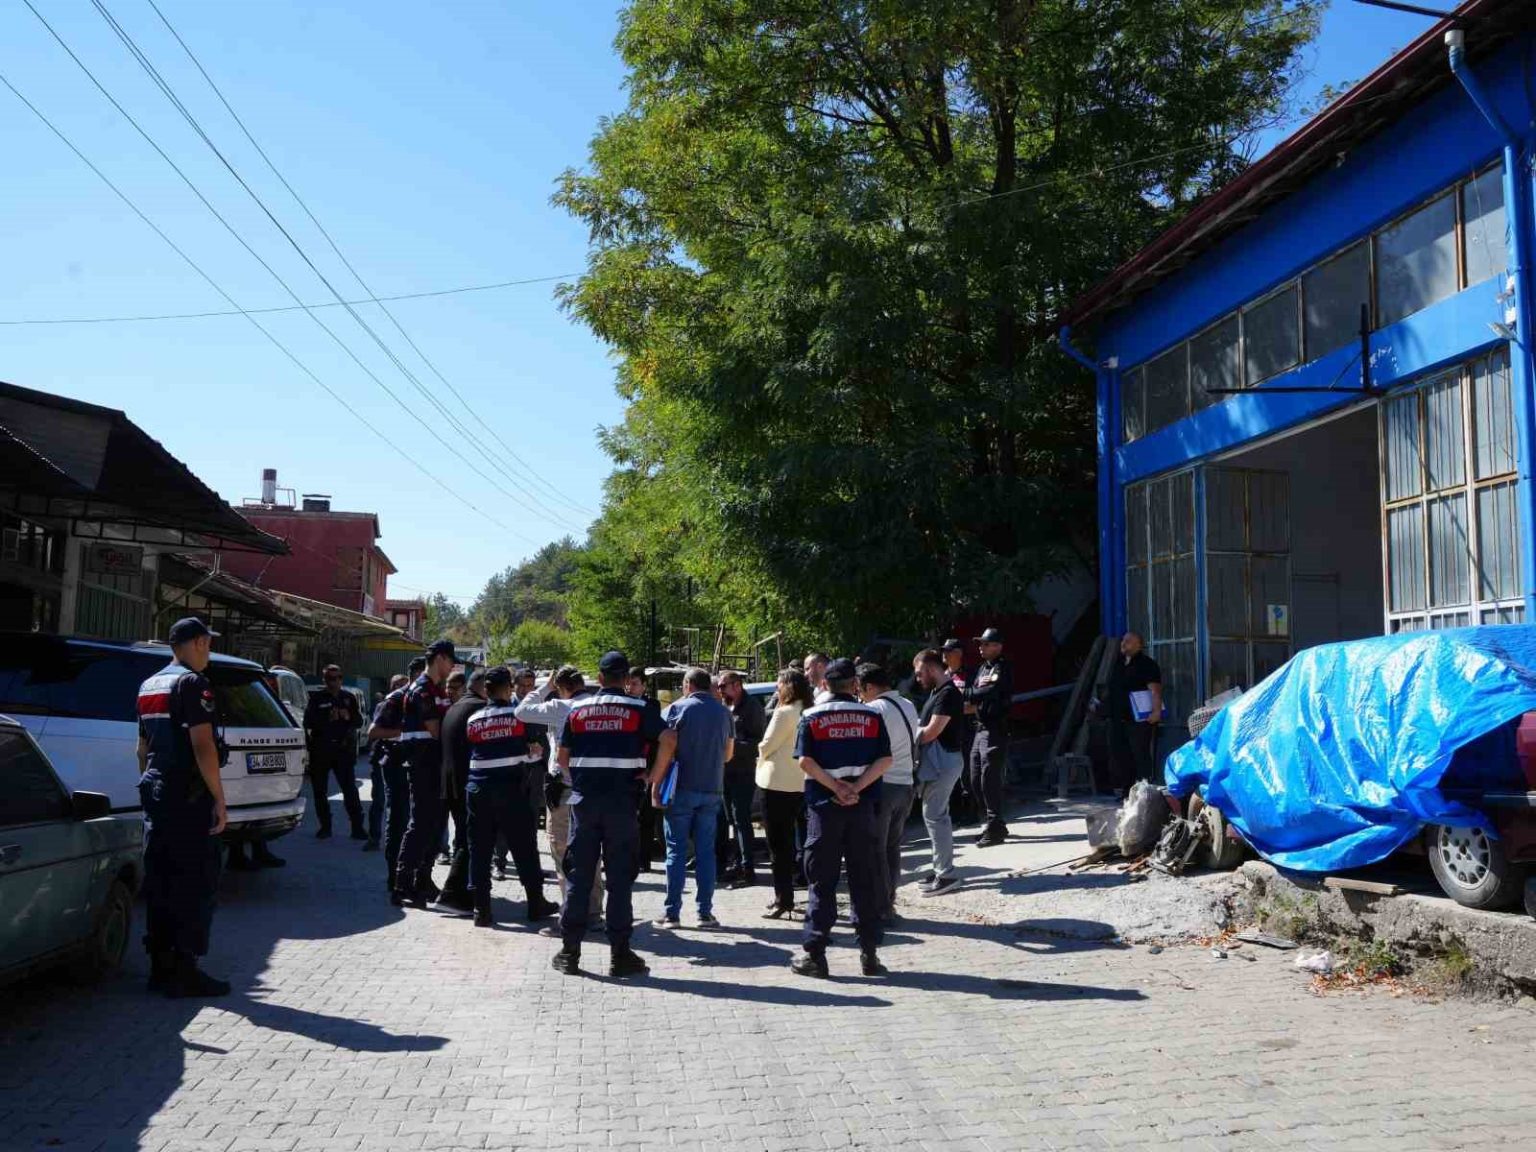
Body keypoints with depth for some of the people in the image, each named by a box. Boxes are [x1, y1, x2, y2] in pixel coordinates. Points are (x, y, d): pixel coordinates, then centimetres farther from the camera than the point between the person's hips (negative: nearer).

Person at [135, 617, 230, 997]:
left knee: (159, 880, 12)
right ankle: (185, 972, -2)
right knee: (195, 883, -4)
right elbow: (203, 746, -20)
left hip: (155, 793, 9)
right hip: (189, 796, -9)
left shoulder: (149, 686, 15)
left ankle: (160, 966, 17)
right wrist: (219, 799, -17)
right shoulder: (192, 683, -13)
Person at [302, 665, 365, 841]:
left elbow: (359, 721, 11)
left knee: (350, 790, -5)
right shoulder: (316, 698, 3)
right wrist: (328, 719, -20)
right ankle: (325, 827, 16)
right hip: (321, 751, -1)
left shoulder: (349, 698, 11)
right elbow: (308, 722, -7)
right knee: (320, 791, 6)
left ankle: (357, 828, -5)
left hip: (344, 749, 1)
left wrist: (349, 716, -10)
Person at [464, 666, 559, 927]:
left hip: (477, 789, 3)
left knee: (479, 849, 7)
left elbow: (467, 754, 11)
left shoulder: (473, 720, 4)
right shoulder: (519, 715, -5)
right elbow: (533, 750, 1)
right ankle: (536, 904, 15)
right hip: (510, 789, -3)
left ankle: (481, 908, 6)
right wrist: (530, 767, 19)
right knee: (524, 847, 7)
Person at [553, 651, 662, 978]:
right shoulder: (636, 709, -1)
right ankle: (620, 953, 5)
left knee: (579, 874, 8)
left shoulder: (578, 709, 6)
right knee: (620, 877, 3)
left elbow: (563, 758, 8)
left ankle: (569, 951, 11)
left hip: (584, 800, 2)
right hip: (621, 801, -2)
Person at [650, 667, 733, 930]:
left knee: (677, 851, 2)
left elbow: (667, 746, -13)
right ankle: (705, 913, 7)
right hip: (711, 789, 4)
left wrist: (655, 783, -9)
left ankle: (672, 913, 3)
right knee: (706, 852, 7)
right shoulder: (724, 712, 10)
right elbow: (728, 753, 17)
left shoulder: (678, 708, -5)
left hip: (681, 789, -4)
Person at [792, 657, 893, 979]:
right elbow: (884, 760, -6)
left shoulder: (812, 717, 0)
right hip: (862, 805, 1)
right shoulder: (872, 716, 4)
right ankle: (870, 954, 10)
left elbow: (805, 761, -10)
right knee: (864, 879, 8)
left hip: (824, 805, -1)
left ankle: (814, 955, 5)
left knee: (822, 881, 4)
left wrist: (837, 787, -11)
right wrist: (855, 788, -11)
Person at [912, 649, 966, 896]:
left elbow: (931, 732, -20)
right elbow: (925, 726, 19)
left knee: (934, 815, -7)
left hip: (942, 762, -10)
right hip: (935, 761, 10)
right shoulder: (937, 692, 15)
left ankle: (946, 874, -3)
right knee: (938, 814, 15)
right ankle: (941, 867, 23)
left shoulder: (948, 694, -17)